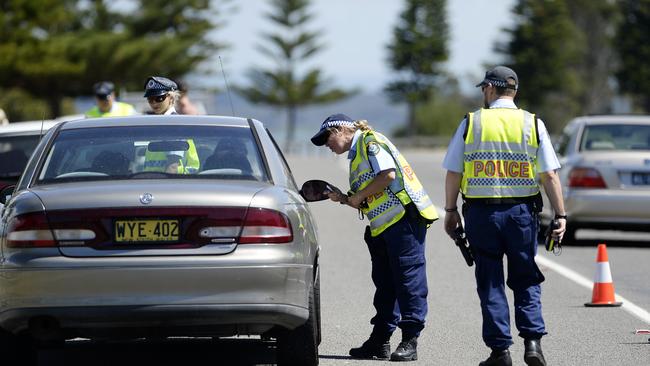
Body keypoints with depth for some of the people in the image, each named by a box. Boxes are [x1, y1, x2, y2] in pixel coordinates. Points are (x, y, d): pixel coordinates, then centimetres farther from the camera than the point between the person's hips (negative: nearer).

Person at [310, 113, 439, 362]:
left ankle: (410, 342, -8)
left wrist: (358, 195, -9)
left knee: (408, 278, -7)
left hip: (404, 218, -11)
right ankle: (380, 341, 18)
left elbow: (388, 174, -19)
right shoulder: (356, 155, 26)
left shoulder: (370, 142, -3)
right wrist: (342, 199, 10)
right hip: (383, 228, 11)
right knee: (385, 284, 13)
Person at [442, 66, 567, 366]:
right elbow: (549, 174, -3)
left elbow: (453, 172, 1)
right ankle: (532, 341, -4)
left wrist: (450, 210, 11)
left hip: (481, 212, -1)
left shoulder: (471, 123, 0)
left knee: (490, 283, 7)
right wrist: (560, 215, 1)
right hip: (522, 211, 1)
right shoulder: (533, 124, 1)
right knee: (526, 280, 11)